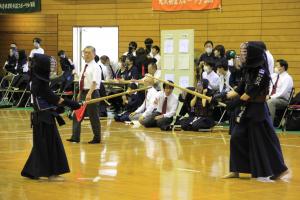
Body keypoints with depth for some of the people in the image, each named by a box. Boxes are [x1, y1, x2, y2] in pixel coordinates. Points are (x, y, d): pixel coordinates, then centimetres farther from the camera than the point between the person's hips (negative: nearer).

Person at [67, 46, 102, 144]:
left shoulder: (95, 67, -13)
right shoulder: (84, 67, 13)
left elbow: (95, 82, -24)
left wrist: (89, 94, -34)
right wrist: (80, 93, 16)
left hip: (92, 93, -8)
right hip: (83, 92, 8)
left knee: (93, 117, 1)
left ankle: (97, 138, 14)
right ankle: (75, 137, 14)